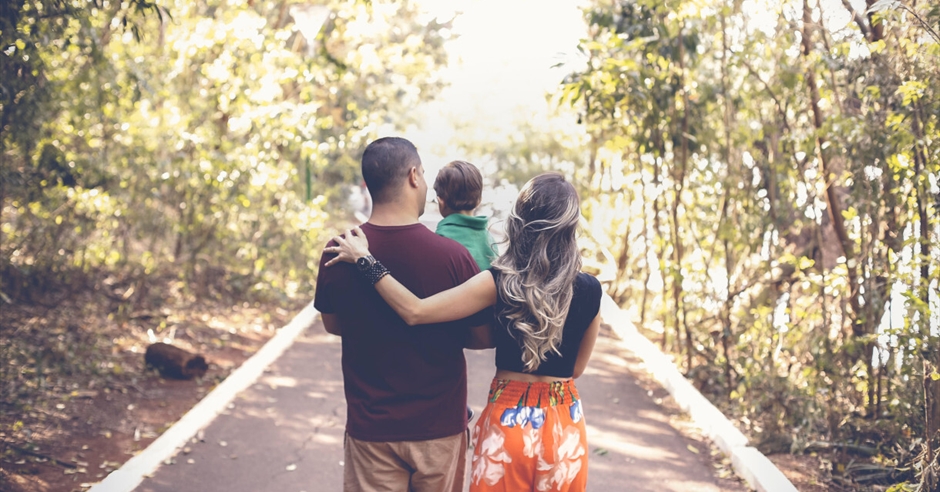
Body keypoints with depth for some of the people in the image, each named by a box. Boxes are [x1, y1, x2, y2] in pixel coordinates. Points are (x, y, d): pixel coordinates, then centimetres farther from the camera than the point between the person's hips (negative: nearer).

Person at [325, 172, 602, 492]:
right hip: (565, 425, 2)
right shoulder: (589, 289, -9)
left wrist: (366, 261, -11)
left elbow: (415, 312, -17)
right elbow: (576, 368, 3)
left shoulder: (500, 282, -15)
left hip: (508, 419, -2)